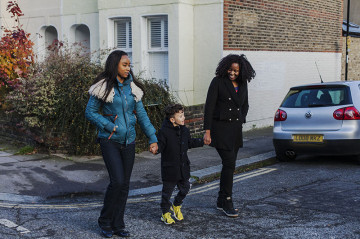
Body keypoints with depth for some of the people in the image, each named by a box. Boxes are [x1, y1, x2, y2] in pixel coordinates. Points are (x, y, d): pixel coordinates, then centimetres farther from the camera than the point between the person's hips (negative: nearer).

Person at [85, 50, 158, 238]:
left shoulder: (132, 87, 9)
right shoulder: (103, 87, -6)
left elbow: (141, 114, 11)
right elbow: (90, 112, -3)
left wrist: (153, 138, 5)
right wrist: (110, 126, -12)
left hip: (128, 141, 5)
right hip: (110, 140, -5)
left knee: (124, 184, 6)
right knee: (117, 181, -13)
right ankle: (105, 222, 7)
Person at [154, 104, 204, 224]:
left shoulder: (184, 130, 5)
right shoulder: (164, 132, -17)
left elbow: (190, 143, 21)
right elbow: (160, 146, -17)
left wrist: (202, 142, 23)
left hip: (183, 167, 6)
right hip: (169, 168, -6)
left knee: (185, 188, 14)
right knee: (167, 191, 6)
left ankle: (176, 206, 40)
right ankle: (165, 212, 24)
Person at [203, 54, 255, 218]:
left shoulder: (243, 83, 9)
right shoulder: (218, 82, -8)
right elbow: (209, 107, -10)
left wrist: (240, 121, 9)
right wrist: (207, 131, -14)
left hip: (236, 129, 6)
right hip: (220, 127, -6)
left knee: (229, 165, 8)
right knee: (229, 163, -13)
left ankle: (221, 202, 18)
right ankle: (227, 202, -3)